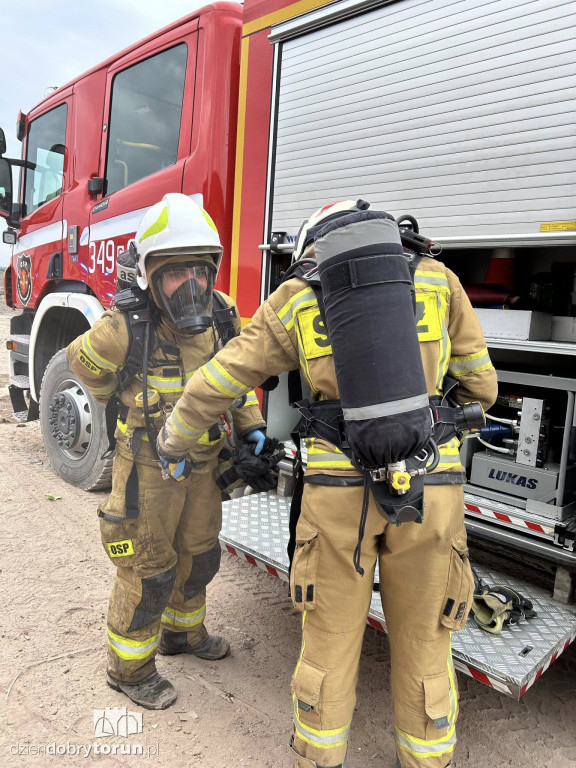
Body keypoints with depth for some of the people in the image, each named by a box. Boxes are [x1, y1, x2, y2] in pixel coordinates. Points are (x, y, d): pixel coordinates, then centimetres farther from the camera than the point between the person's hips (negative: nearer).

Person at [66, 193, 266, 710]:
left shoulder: (223, 316, -9)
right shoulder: (125, 328, -24)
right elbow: (84, 361, -2)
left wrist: (250, 425, 2)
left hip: (204, 461, 6)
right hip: (149, 467, -5)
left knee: (198, 554, 21)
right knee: (149, 570, 6)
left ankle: (182, 632, 47)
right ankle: (129, 667, 30)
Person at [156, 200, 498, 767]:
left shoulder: (296, 299, 7)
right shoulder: (435, 279, 8)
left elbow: (215, 384, 10)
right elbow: (478, 386, 12)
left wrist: (176, 438, 28)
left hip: (339, 489, 0)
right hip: (426, 488, 1)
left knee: (330, 636, 19)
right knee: (422, 641, 19)